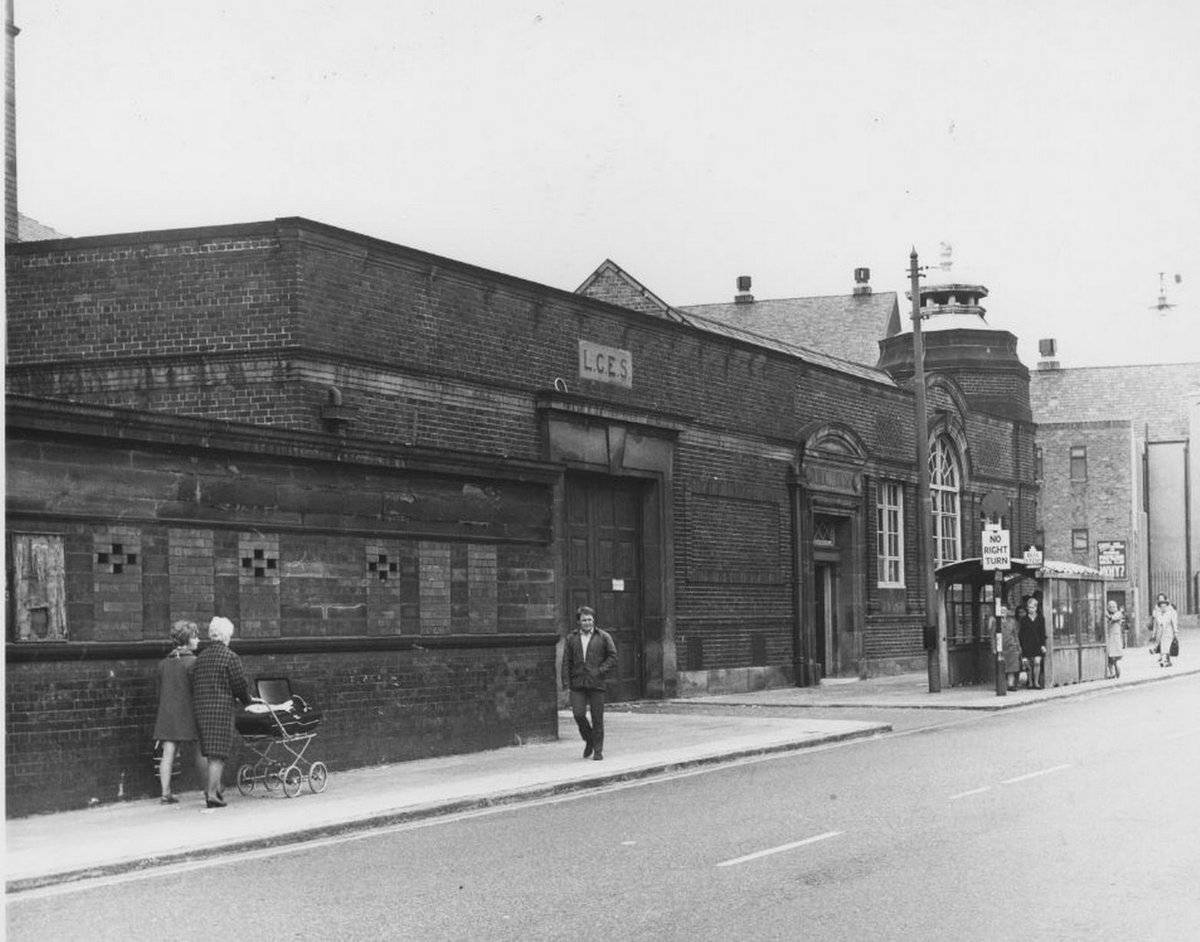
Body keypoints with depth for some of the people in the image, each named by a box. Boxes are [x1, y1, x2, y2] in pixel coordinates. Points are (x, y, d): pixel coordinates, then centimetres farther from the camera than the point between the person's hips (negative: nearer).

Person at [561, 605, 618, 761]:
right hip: (577, 684, 2)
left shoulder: (603, 637, 4)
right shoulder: (571, 638, 9)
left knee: (597, 718, 0)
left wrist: (601, 671, -8)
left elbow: (612, 656, 5)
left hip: (596, 683, -2)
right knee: (578, 714, -7)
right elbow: (566, 662, 9)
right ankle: (589, 741, 18)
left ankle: (598, 750, 9)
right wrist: (566, 683, 1)